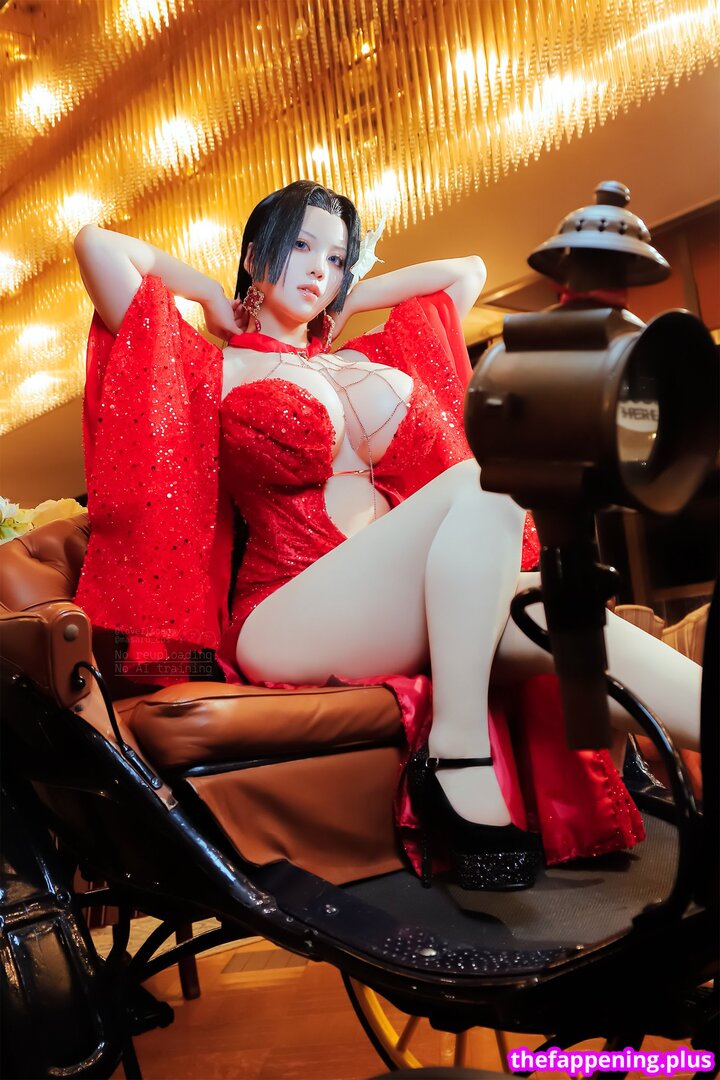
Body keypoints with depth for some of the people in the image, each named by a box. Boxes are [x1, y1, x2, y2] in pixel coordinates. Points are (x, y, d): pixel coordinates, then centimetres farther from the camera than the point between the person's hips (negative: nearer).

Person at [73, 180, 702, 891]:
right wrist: (213, 299, 16)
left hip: (402, 620, 5)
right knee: (490, 479, -26)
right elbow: (97, 245, 4)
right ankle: (458, 754, -31)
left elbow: (467, 270, 38)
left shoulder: (365, 360, 28)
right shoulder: (217, 368, 14)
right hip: (286, 616, -5)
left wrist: (346, 304, 33)